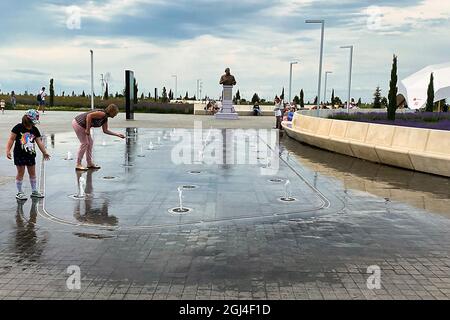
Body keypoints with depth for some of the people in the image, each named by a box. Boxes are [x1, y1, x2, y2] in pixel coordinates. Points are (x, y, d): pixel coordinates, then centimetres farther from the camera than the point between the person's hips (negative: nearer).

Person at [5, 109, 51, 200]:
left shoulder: (35, 130, 6)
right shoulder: (18, 128, -9)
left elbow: (39, 142, 7)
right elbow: (11, 139, -9)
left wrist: (44, 152, 5)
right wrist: (8, 150, -16)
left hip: (31, 154, 5)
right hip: (20, 155, -5)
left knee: (32, 173, 10)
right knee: (20, 173, 1)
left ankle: (34, 191, 21)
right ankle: (19, 192, 11)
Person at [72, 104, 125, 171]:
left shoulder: (105, 119, 10)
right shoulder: (102, 114, -20)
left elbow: (105, 131, 17)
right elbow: (89, 115, -30)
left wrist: (117, 134, 14)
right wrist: (88, 129, -26)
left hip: (82, 125, 10)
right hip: (78, 123, -10)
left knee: (90, 142, 13)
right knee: (84, 143, -5)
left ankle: (90, 163, 20)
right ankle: (78, 165, 3)